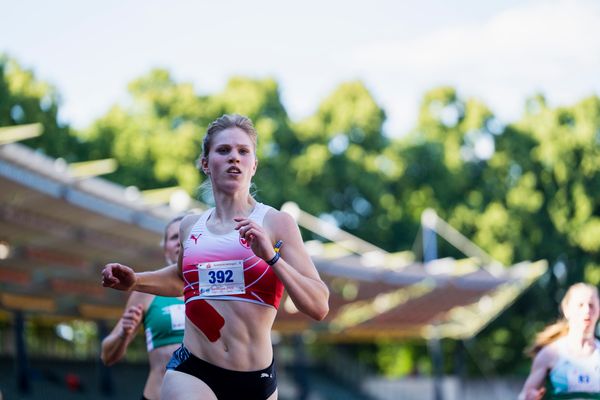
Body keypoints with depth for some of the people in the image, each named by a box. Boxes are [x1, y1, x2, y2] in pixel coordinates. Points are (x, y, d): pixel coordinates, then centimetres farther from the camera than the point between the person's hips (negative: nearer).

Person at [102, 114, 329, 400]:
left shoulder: (276, 223, -2)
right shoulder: (190, 227, 9)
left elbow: (319, 308, -9)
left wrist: (271, 256, -19)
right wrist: (135, 281, 16)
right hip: (191, 374, 1)